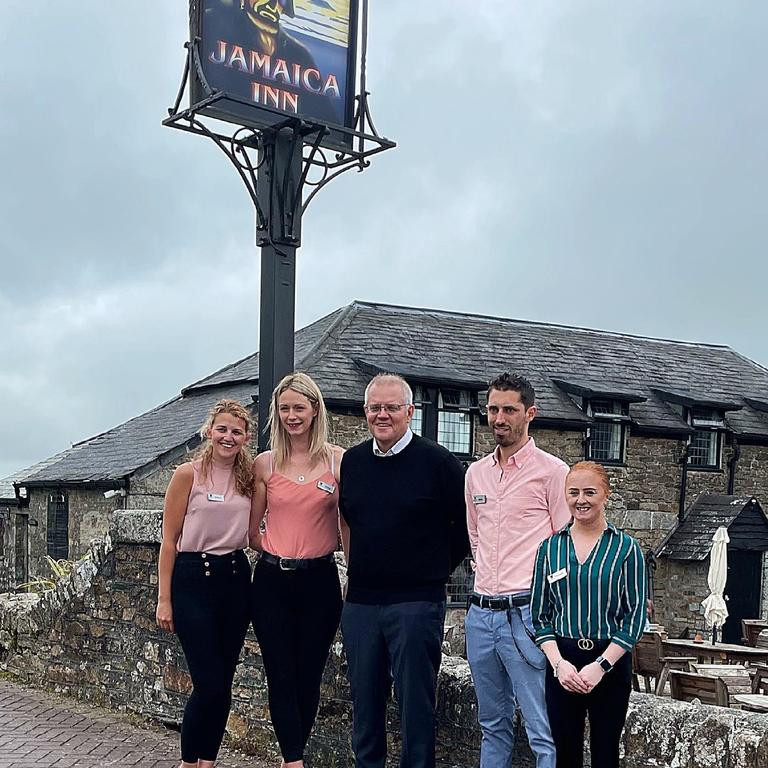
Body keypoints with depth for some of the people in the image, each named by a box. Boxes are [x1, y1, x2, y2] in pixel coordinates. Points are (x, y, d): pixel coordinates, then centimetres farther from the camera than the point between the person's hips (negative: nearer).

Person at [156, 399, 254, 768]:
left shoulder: (248, 476, 9)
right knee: (210, 684, -7)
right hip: (193, 580, -5)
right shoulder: (188, 474, -5)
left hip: (235, 579, 5)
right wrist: (164, 598, -7)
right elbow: (169, 540, -4)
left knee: (223, 684, 7)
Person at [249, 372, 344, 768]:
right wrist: (281, 550, 5)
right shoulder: (265, 464, 3)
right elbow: (252, 531, 10)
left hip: (319, 580, -1)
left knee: (308, 678, 7)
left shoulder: (338, 460, -1)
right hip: (272, 580, 1)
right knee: (281, 678, -2)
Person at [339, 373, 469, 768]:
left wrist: (435, 568, 4)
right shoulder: (351, 462, 9)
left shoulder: (438, 462, -7)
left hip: (416, 600, -5)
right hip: (360, 600, 5)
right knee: (364, 700, 12)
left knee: (415, 702, 2)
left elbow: (467, 524, 0)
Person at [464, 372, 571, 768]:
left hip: (526, 613, -6)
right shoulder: (476, 472, 13)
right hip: (480, 614, 6)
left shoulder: (552, 471, -4)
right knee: (493, 726, 16)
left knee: (544, 734, -6)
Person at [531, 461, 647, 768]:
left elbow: (635, 617, -4)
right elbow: (540, 615, 6)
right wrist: (559, 662, -8)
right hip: (562, 664, 2)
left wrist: (600, 666, -12)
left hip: (611, 664, -2)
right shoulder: (550, 548, 6)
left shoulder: (626, 548, -1)